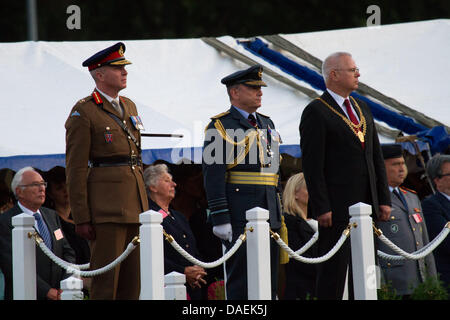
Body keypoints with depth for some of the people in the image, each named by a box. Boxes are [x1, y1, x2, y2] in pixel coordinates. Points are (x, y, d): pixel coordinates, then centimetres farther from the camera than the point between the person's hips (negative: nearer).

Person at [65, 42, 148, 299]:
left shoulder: (129, 106, 17)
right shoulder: (83, 112, -6)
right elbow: (76, 169, -9)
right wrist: (81, 218, -13)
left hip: (134, 205, 7)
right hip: (105, 207, -7)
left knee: (132, 281, 8)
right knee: (106, 279, -7)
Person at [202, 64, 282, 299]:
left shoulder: (267, 124, 18)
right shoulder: (220, 127, -5)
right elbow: (213, 175, -12)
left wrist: (278, 211, 19)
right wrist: (220, 218, -18)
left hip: (269, 212, 7)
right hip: (239, 216, -7)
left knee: (269, 278, 9)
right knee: (242, 280, -6)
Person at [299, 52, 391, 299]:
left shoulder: (362, 109, 17)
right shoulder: (316, 112, -7)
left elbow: (376, 157, 18)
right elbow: (312, 165, -12)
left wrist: (384, 199, 10)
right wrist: (321, 207, -17)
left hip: (367, 204, 7)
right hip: (336, 206, -7)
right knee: (334, 269, -7)